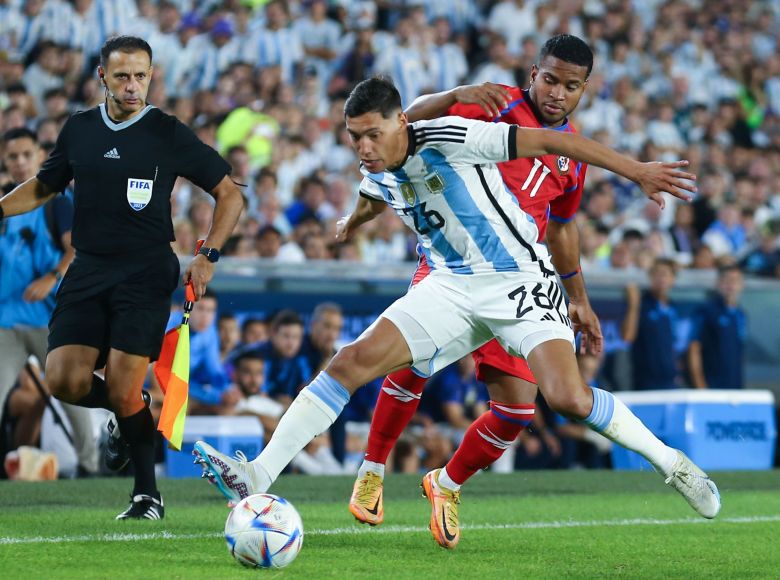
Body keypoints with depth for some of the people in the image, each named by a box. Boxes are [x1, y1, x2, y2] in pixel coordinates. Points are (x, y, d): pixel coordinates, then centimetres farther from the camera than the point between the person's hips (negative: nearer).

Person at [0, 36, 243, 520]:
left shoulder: (168, 134, -2)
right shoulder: (79, 130, 9)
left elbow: (230, 194, 4)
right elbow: (43, 188, 24)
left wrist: (209, 255, -6)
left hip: (146, 275, -4)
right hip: (88, 272, 4)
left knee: (123, 392, -13)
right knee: (65, 381, -11)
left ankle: (148, 493, 6)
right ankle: (130, 410, 20)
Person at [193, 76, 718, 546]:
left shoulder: (447, 139, -21)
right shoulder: (378, 176, 1)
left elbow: (548, 141, -20)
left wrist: (638, 171, -21)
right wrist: (355, 219, 52)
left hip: (519, 279, -6)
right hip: (453, 287, 6)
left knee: (569, 399, -24)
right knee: (353, 360, -11)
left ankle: (672, 464, 0)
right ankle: (257, 477, -13)